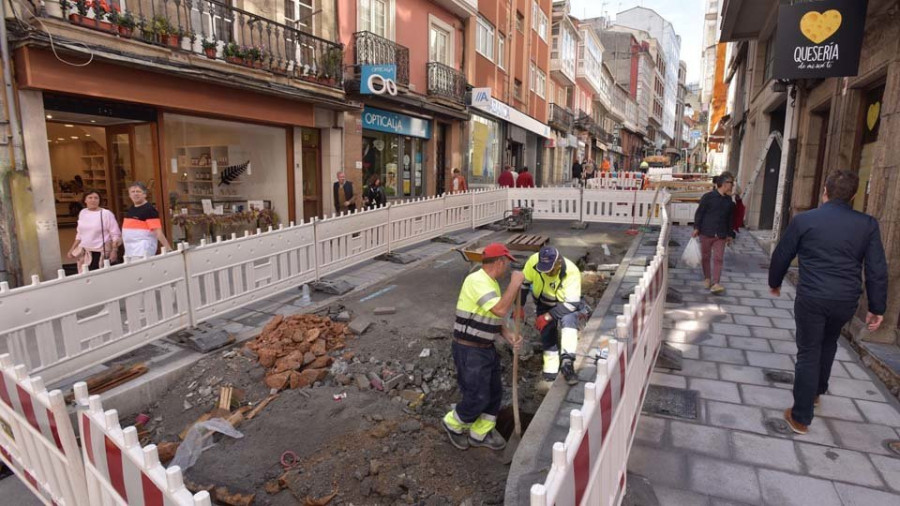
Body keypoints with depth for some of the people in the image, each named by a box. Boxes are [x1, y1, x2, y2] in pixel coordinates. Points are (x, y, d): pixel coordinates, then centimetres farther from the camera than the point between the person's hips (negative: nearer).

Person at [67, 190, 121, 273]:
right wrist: (72, 249, 16)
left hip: (101, 253, -5)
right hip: (85, 253, 5)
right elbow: (79, 234, 20)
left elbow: (115, 234, -9)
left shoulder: (106, 213, -6)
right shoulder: (82, 213, 10)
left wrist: (114, 250, -18)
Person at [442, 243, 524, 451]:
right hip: (469, 351, -10)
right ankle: (453, 424, 29)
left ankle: (480, 434, 36)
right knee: (477, 398, 0)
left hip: (486, 348, 10)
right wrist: (515, 283, -21)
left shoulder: (491, 283, 10)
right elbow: (500, 310, -31)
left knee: (494, 392, 17)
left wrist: (508, 335, 1)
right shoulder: (477, 281, -22)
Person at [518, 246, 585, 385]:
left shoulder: (571, 272, -33)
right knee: (547, 337, 4)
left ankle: (567, 361, -40)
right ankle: (550, 374, 18)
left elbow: (571, 303, -32)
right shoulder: (534, 261, -26)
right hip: (544, 304, 3)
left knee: (568, 320, -33)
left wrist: (547, 317, -34)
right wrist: (520, 307, -7)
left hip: (566, 305, -3)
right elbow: (523, 283, -9)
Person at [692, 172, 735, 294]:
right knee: (706, 257, 9)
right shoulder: (708, 197, -6)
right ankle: (707, 278, 26)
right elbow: (699, 213, -3)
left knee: (718, 258, -5)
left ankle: (715, 283, -6)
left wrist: (730, 234, 16)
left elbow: (730, 219, 16)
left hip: (720, 235, 3)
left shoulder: (729, 201, 9)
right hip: (706, 232, -3)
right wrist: (696, 228, -9)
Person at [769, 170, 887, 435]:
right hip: (847, 300, 3)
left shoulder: (803, 220, -7)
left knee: (808, 354, 6)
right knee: (828, 344, 28)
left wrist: (774, 283, 20)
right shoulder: (868, 224, -1)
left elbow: (781, 256, 2)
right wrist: (877, 307, 8)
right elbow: (877, 270, -1)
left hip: (811, 299, -3)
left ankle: (801, 418, 12)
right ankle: (817, 392, 47)